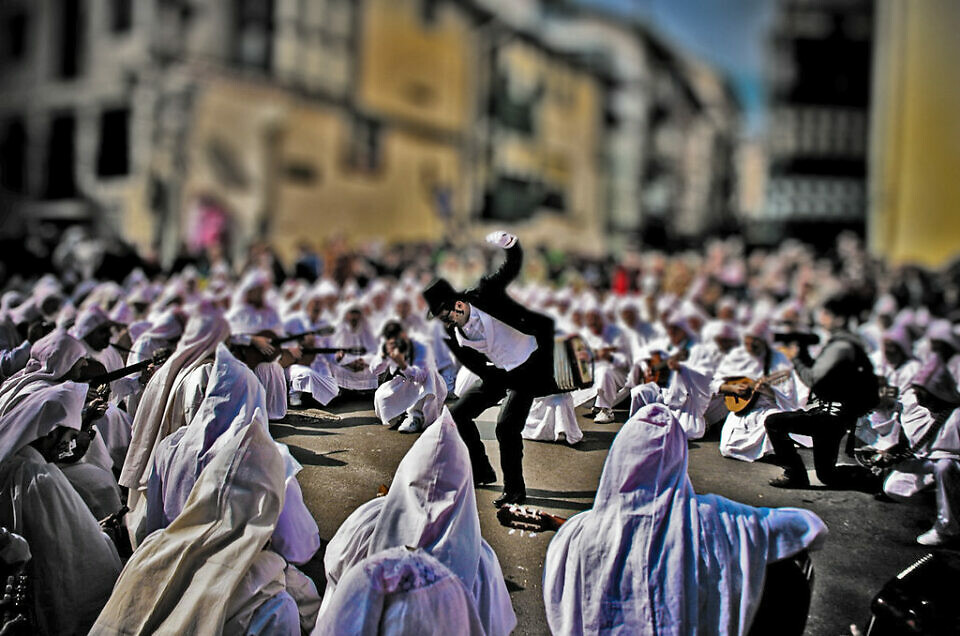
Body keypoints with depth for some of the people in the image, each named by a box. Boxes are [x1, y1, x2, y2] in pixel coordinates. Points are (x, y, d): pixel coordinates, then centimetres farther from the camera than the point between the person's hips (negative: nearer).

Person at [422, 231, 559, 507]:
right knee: (459, 412, 6)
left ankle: (514, 490, -1)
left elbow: (513, 266, -15)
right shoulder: (452, 333, -6)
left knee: (506, 425, -18)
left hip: (528, 367, -6)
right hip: (498, 373, 7)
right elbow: (476, 366, 2)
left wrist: (509, 243, -33)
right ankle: (482, 472, 22)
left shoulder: (484, 295, -18)